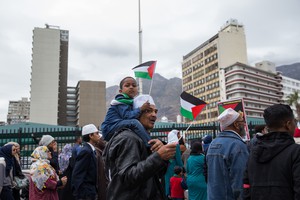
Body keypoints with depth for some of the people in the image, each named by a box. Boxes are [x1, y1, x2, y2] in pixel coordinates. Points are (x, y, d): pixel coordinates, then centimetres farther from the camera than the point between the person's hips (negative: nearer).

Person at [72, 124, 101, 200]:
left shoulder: (91, 150, 9)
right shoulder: (86, 151, -18)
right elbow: (77, 174, -20)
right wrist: (79, 192, -18)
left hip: (91, 191, 9)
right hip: (86, 193, -9)